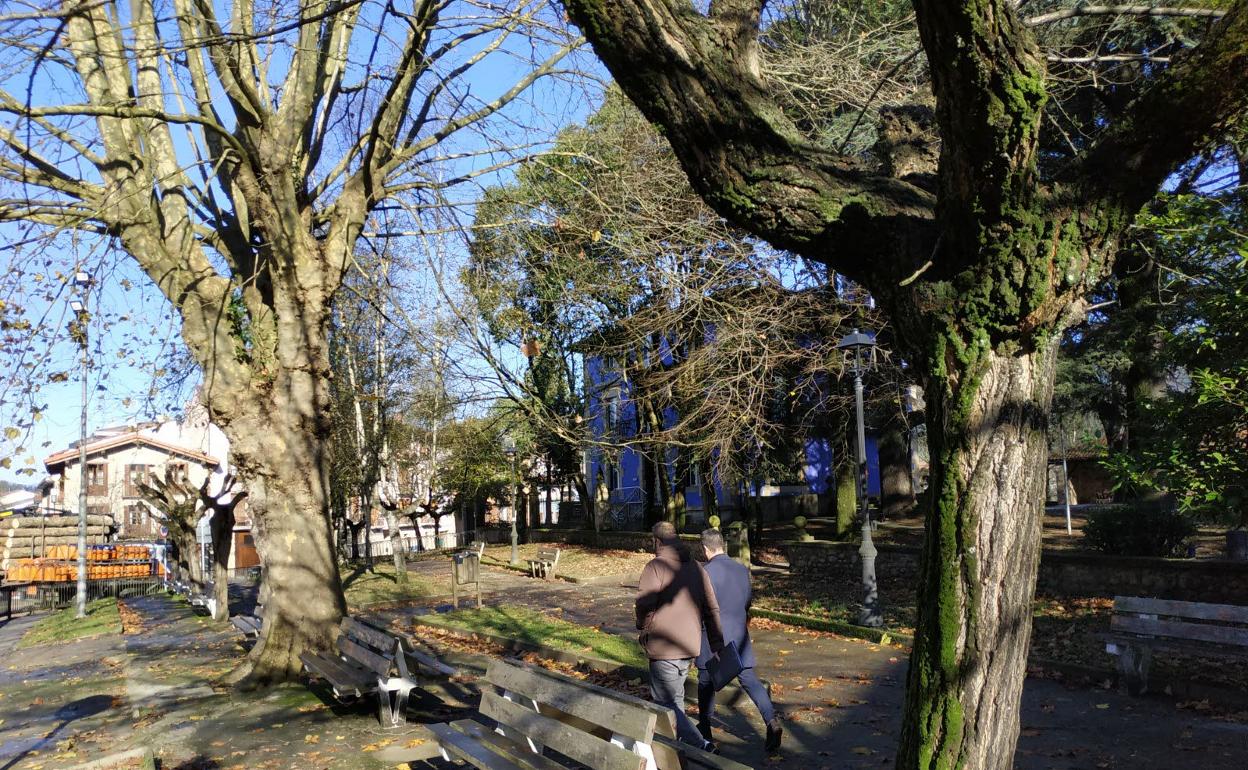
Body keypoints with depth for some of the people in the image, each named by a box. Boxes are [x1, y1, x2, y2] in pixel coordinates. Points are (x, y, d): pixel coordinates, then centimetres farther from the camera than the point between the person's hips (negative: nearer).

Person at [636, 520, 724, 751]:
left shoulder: (656, 566, -12)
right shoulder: (696, 567, 9)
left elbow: (645, 605, -21)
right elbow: (711, 609, 9)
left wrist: (644, 629, -1)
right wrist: (716, 645, 12)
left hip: (664, 648, -7)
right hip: (691, 646, 7)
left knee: (666, 704, 1)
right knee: (675, 699, 20)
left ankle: (700, 745, -11)